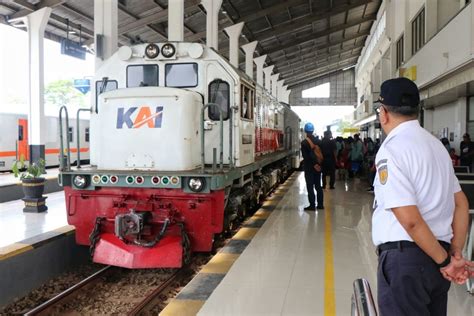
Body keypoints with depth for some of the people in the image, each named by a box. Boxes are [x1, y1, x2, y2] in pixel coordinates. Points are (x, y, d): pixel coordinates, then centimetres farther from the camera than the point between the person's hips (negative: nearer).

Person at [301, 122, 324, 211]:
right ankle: (320, 204, 16)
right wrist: (317, 164, 7)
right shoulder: (318, 141, 3)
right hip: (318, 167, 5)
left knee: (310, 187, 0)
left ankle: (312, 205, 0)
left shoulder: (304, 143, -13)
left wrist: (313, 164, -9)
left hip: (309, 167, -5)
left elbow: (305, 156, -15)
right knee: (318, 186, 12)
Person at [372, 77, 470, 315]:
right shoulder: (436, 144, 12)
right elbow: (461, 204, 12)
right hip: (435, 255, 8)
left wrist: (445, 260, -10)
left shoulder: (391, 150, -14)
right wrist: (456, 253, 7)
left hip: (405, 255, -8)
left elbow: (410, 220, -20)